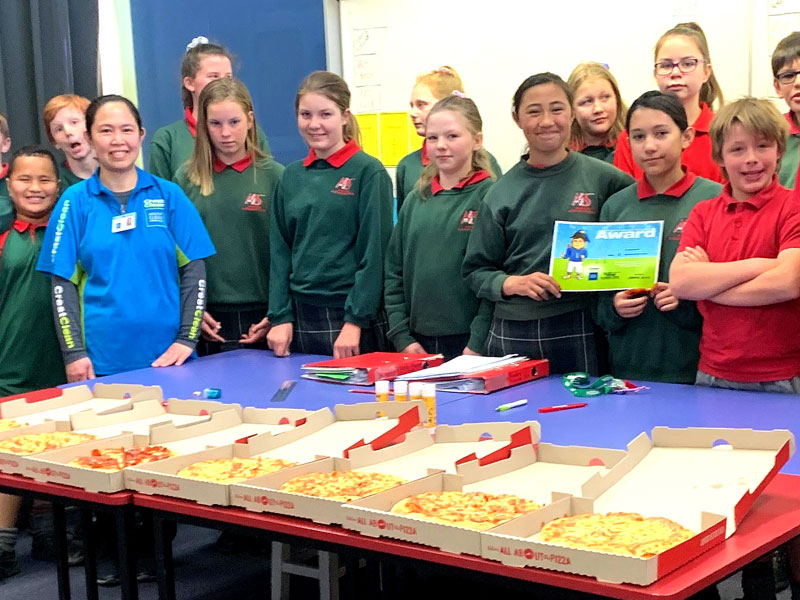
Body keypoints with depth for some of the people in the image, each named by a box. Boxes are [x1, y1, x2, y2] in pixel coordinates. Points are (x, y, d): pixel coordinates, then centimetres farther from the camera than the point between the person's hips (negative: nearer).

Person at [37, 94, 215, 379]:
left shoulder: (169, 195, 4)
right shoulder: (75, 201, 2)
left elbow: (193, 270, 3)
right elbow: (63, 282, 1)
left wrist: (187, 339, -6)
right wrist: (74, 352, -6)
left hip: (167, 357, 1)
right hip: (101, 361, -1)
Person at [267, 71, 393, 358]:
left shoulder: (368, 172, -5)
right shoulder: (291, 176, 9)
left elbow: (374, 252, -8)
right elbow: (280, 251, 10)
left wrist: (355, 321, -13)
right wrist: (280, 317, 1)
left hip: (350, 316, -4)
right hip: (301, 317, 4)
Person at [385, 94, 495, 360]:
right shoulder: (415, 200, 9)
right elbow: (394, 272, 10)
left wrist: (477, 345, -15)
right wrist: (402, 336, 1)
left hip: (468, 342, -4)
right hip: (418, 342, 4)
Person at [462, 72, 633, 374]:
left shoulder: (602, 177, 1)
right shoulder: (502, 193, 5)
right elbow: (476, 269, 8)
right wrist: (511, 283, -12)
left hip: (578, 330, -1)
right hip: (512, 334, 1)